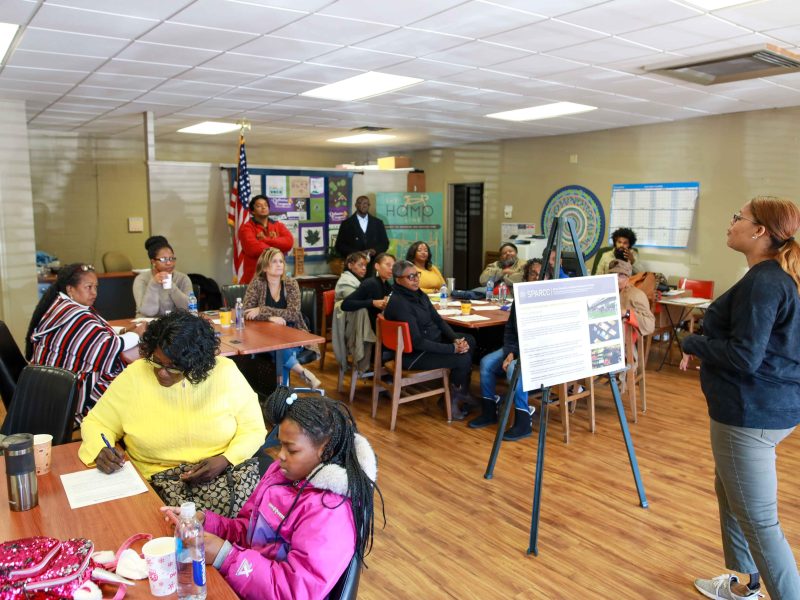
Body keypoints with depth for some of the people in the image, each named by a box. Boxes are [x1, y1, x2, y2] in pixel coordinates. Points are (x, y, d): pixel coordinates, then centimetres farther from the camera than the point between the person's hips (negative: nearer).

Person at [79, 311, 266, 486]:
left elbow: (253, 428, 1)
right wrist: (100, 451, -14)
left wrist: (226, 460, -17)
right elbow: (96, 423, 8)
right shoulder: (133, 377, -4)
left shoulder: (225, 372, -6)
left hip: (223, 474, 2)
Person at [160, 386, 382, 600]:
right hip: (250, 577, 8)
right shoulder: (284, 471, 0)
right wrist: (204, 522, -7)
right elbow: (249, 530, 10)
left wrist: (225, 556, -28)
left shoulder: (329, 511, -27)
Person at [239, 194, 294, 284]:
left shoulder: (279, 226, 13)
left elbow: (289, 242, -5)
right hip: (254, 277, -3)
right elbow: (253, 248, -16)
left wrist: (266, 240, -12)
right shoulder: (246, 228, 0)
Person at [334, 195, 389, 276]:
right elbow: (339, 246, 2)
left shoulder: (378, 222, 13)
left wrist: (375, 250, -8)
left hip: (374, 267, 2)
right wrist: (356, 254, -12)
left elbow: (385, 243, 13)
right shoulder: (346, 223, 5)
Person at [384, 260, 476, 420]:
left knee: (470, 341, 5)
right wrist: (452, 348, -24)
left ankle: (460, 391, 15)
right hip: (413, 354, -10)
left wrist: (456, 339, -9)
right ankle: (455, 396, 14)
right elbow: (417, 342, -27)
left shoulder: (419, 294, 4)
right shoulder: (398, 304, -25)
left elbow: (438, 320, 8)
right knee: (463, 359, -15)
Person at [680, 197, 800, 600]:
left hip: (750, 413, -11)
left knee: (758, 520, -2)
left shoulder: (761, 282, -21)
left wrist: (692, 344, -9)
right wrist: (705, 346, 7)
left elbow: (743, 356, -24)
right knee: (730, 491, 24)